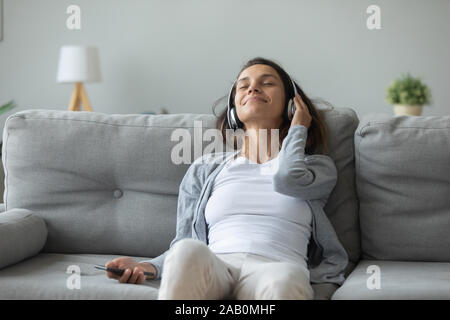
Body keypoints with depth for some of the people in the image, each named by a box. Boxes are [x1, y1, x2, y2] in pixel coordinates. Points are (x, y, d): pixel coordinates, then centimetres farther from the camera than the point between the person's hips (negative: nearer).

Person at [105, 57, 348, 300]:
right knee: (188, 251, -36)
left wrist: (298, 129, 19)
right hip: (212, 270, 2)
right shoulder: (204, 169, 28)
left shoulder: (318, 166, 24)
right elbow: (185, 243, 21)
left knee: (281, 283, -40)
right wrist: (147, 266, -2)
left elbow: (287, 179, -2)